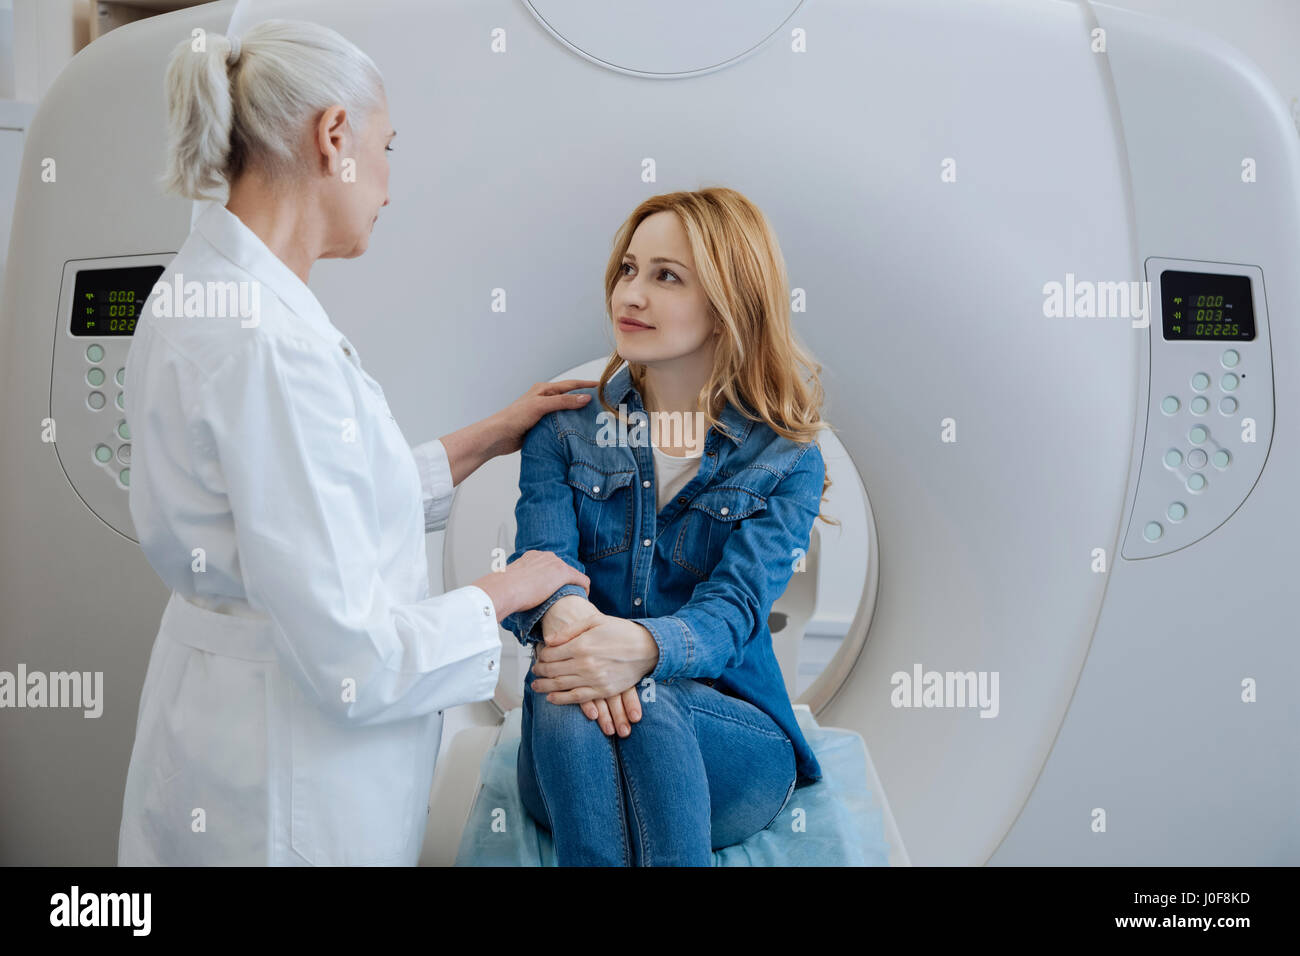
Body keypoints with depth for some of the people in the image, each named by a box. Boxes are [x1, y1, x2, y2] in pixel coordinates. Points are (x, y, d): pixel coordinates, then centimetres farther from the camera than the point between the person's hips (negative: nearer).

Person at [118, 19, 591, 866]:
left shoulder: (205, 292, 3)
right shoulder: (266, 339, -27)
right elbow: (352, 659, -27)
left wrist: (489, 439, 14)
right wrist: (504, 592, -11)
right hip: (284, 794, -9)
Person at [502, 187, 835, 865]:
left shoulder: (785, 460, 0)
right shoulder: (564, 431, 7)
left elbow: (735, 605, -15)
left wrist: (642, 647, -40)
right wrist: (564, 617, -37)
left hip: (732, 742, -1)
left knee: (645, 704, -35)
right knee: (564, 698, -34)